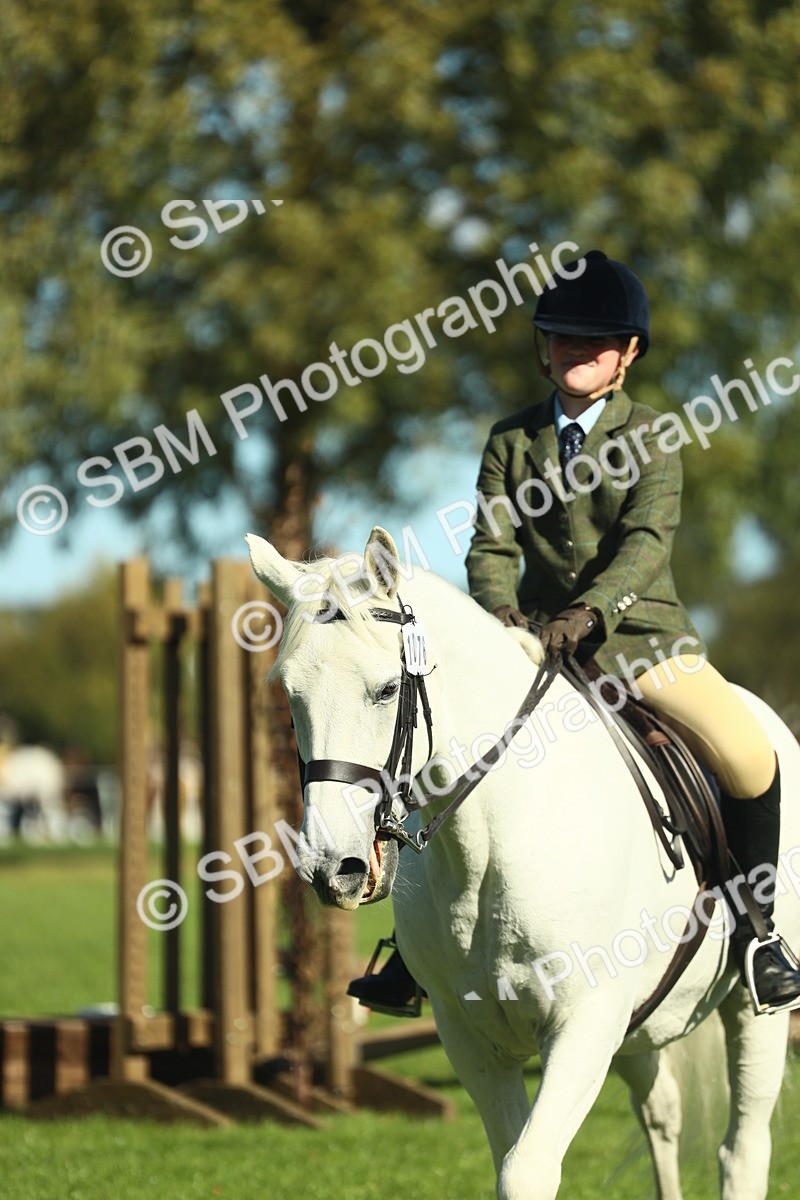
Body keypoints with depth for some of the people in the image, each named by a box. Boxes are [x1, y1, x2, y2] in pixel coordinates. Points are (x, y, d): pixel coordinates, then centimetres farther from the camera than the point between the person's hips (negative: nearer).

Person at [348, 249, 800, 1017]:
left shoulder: (651, 437, -1)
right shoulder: (512, 440, 8)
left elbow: (648, 542, -15)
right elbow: (492, 543, 0)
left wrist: (591, 612, -32)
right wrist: (497, 609, -22)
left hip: (638, 630, -3)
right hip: (538, 631, 3)